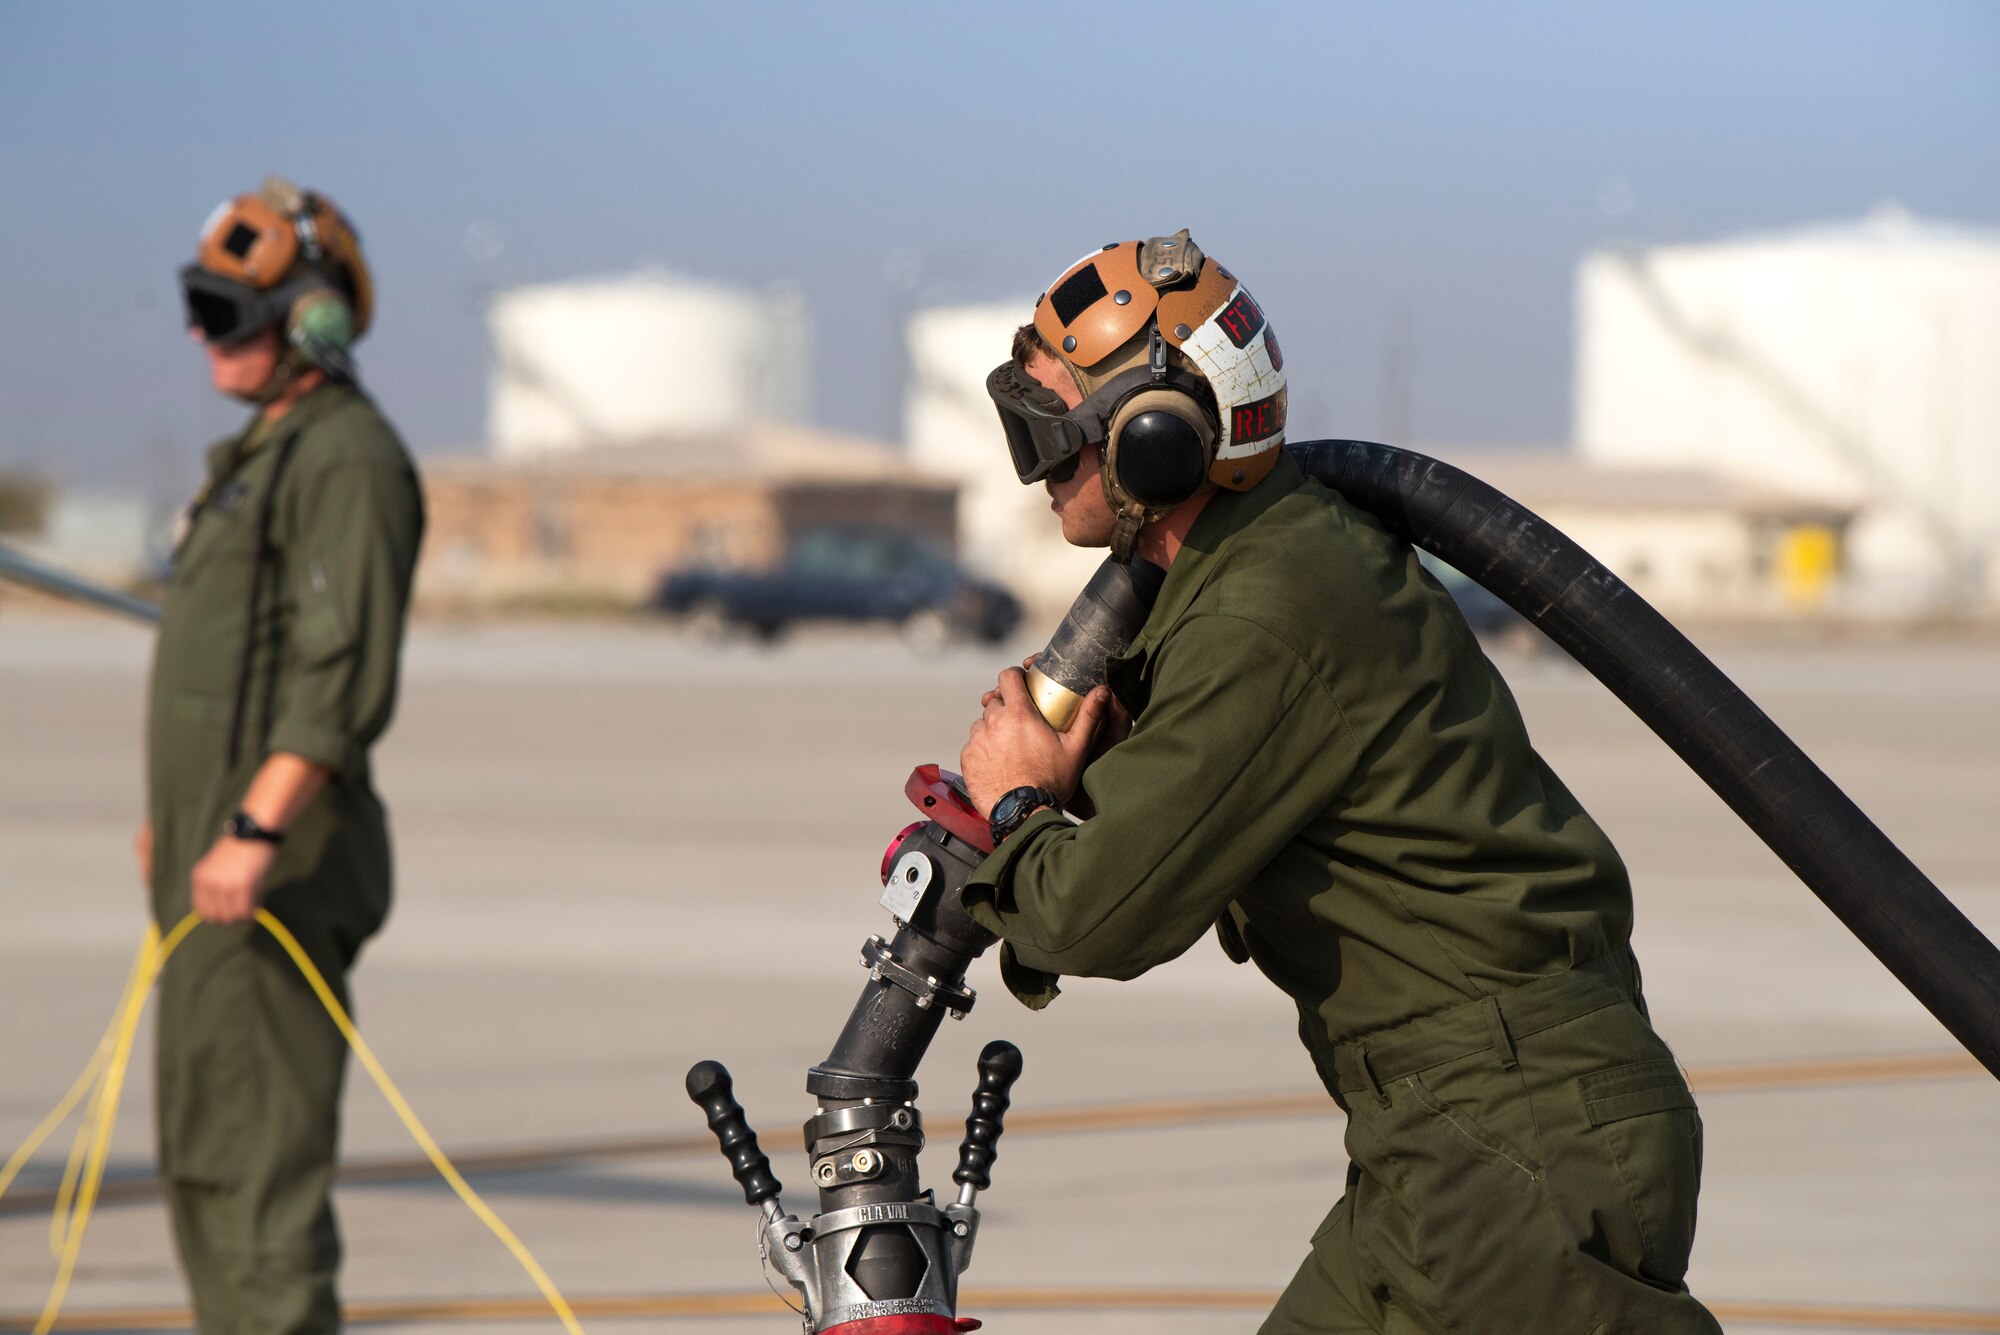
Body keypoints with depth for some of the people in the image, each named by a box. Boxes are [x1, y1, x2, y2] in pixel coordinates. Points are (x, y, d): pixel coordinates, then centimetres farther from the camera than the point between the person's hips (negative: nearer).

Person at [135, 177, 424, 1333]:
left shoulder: (349, 458, -14)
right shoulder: (268, 450, 19)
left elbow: (345, 674, -23)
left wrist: (256, 830, -30)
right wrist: (179, 814, 29)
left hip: (276, 870, -11)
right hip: (213, 857, 11)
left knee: (254, 1148, -12)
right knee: (201, 1149, 13)